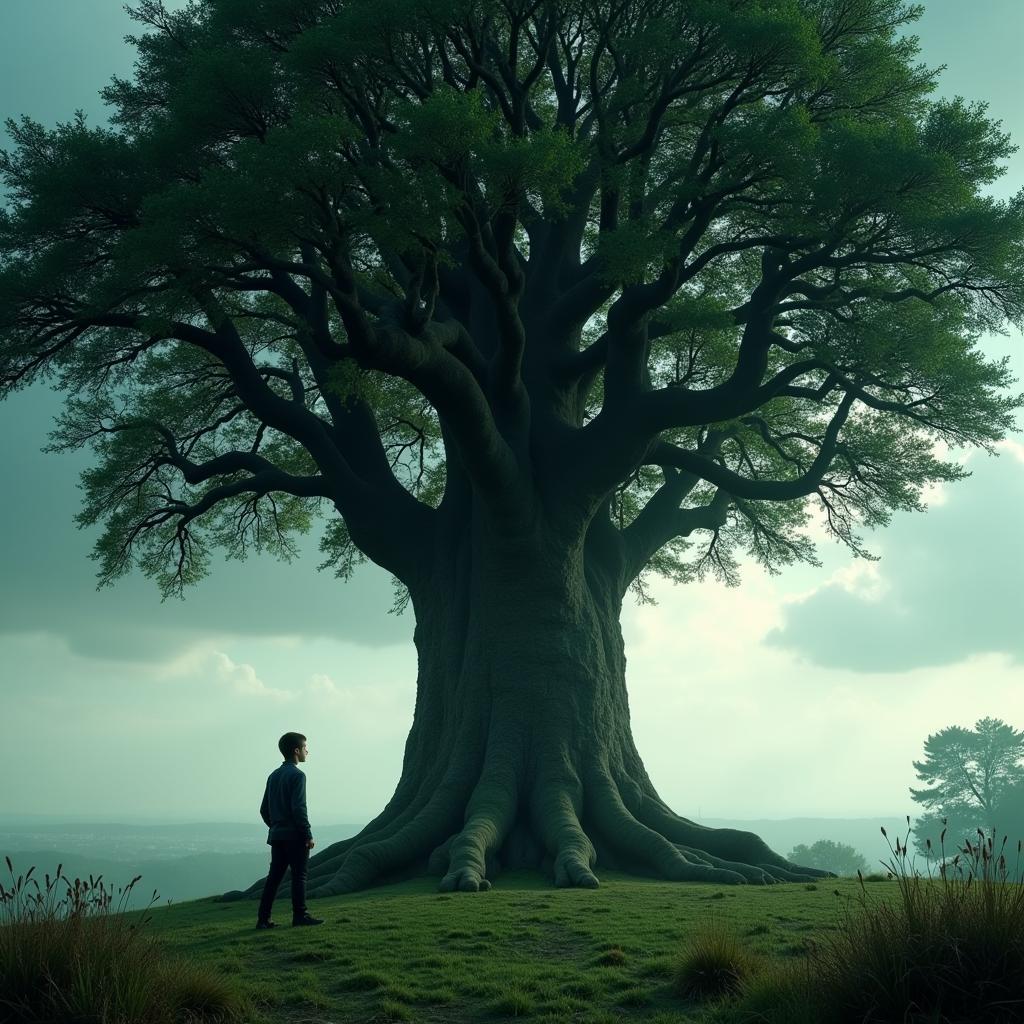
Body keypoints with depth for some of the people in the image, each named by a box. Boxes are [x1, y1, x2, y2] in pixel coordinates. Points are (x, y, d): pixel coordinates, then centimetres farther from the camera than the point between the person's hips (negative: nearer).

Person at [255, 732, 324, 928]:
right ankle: (300, 916, 2)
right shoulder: (297, 775, -11)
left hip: (276, 835, 8)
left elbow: (264, 810, 17)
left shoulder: (274, 776, 15)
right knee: (299, 875, -1)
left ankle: (263, 918, 6)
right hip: (294, 835, -8)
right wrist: (308, 835, -14)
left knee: (274, 876, 7)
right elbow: (299, 809, -18)